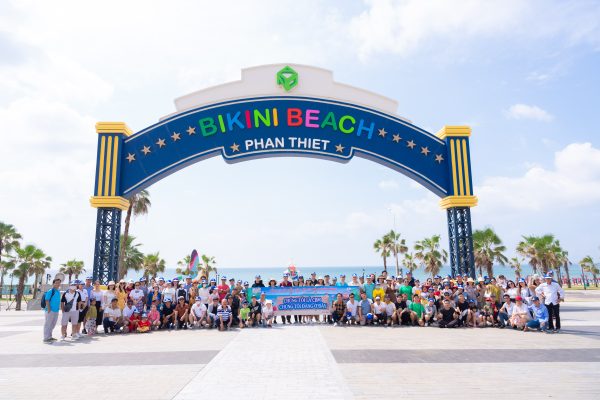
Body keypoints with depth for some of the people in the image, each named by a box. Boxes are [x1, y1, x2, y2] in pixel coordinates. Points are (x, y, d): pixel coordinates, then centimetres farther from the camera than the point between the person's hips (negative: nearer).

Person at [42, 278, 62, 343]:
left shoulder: (58, 291, 11)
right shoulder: (50, 291, -12)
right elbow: (47, 300, -15)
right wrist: (49, 309, -18)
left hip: (56, 311, 8)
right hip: (50, 311, -8)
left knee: (53, 324, 16)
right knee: (47, 324, -1)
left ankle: (49, 337, 27)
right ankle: (46, 338, 4)